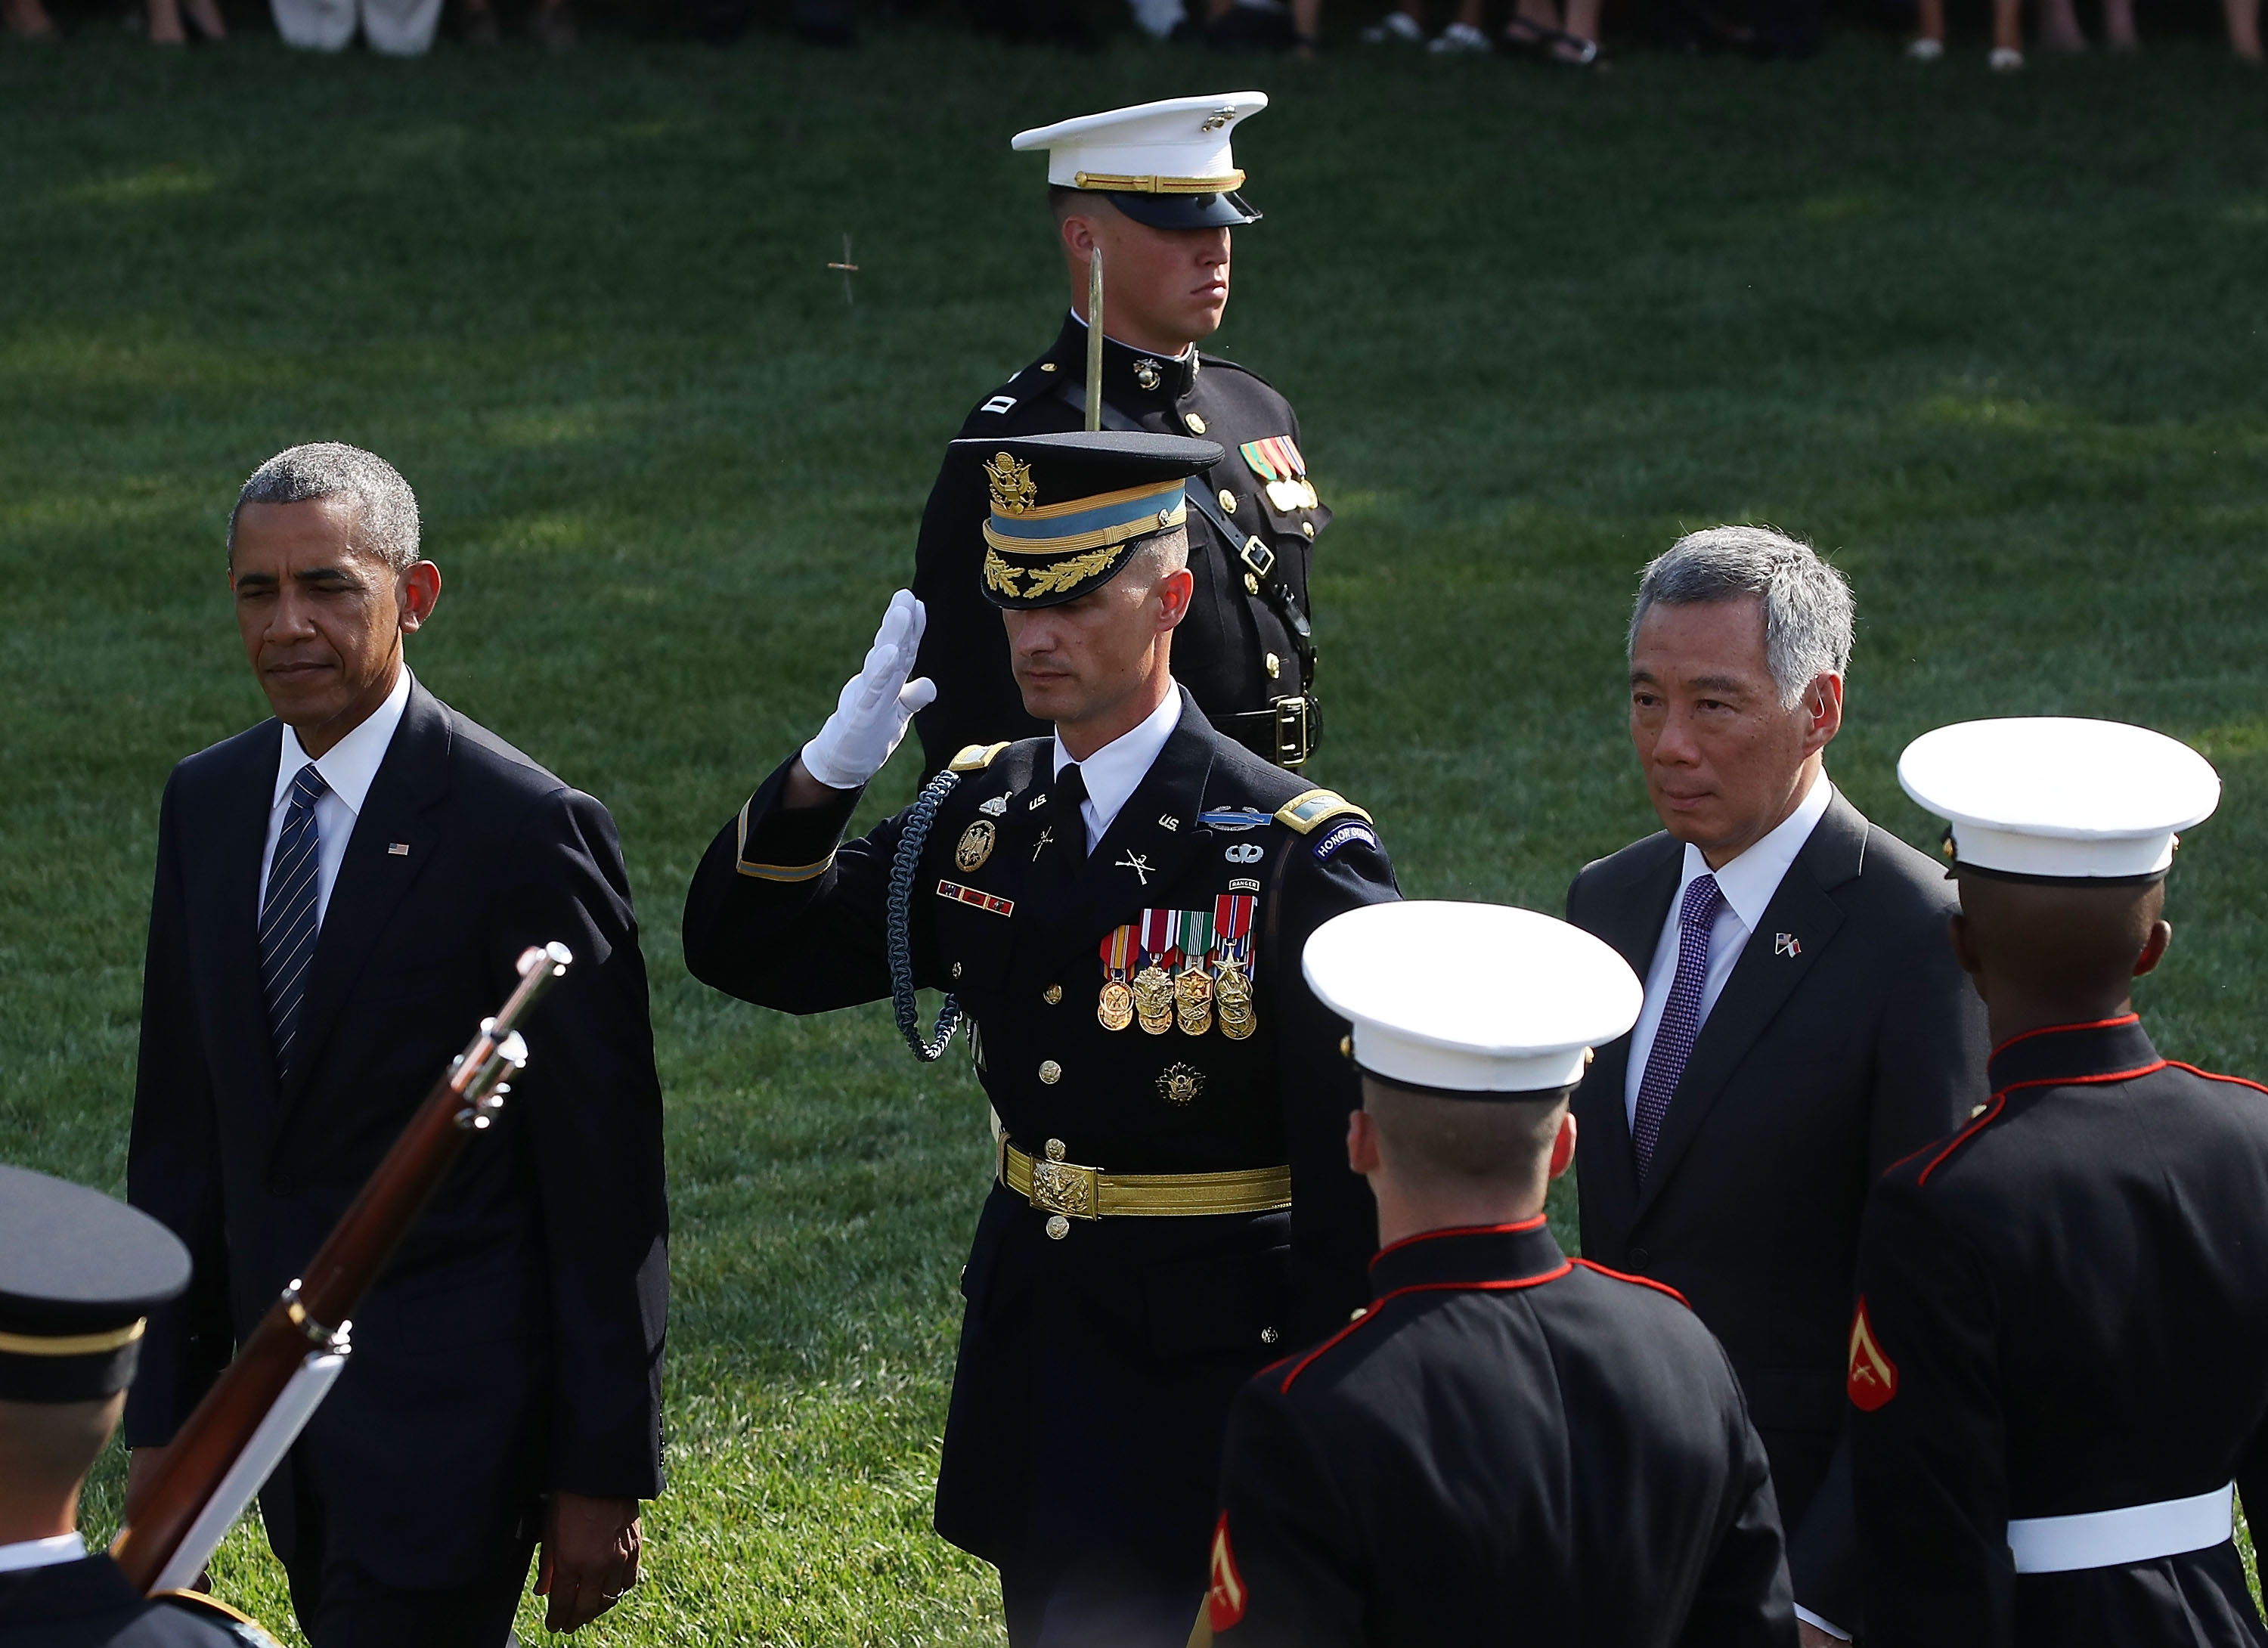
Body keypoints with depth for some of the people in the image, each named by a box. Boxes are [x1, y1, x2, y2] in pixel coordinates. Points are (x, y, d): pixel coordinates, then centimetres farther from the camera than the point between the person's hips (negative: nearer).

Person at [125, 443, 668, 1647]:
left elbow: (605, 1182, -10)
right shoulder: (207, 804, 7)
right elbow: (181, 1129, 12)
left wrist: (602, 1476, -11)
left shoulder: (525, 829, -12)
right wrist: (162, 1420, 10)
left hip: (449, 1407, -6)